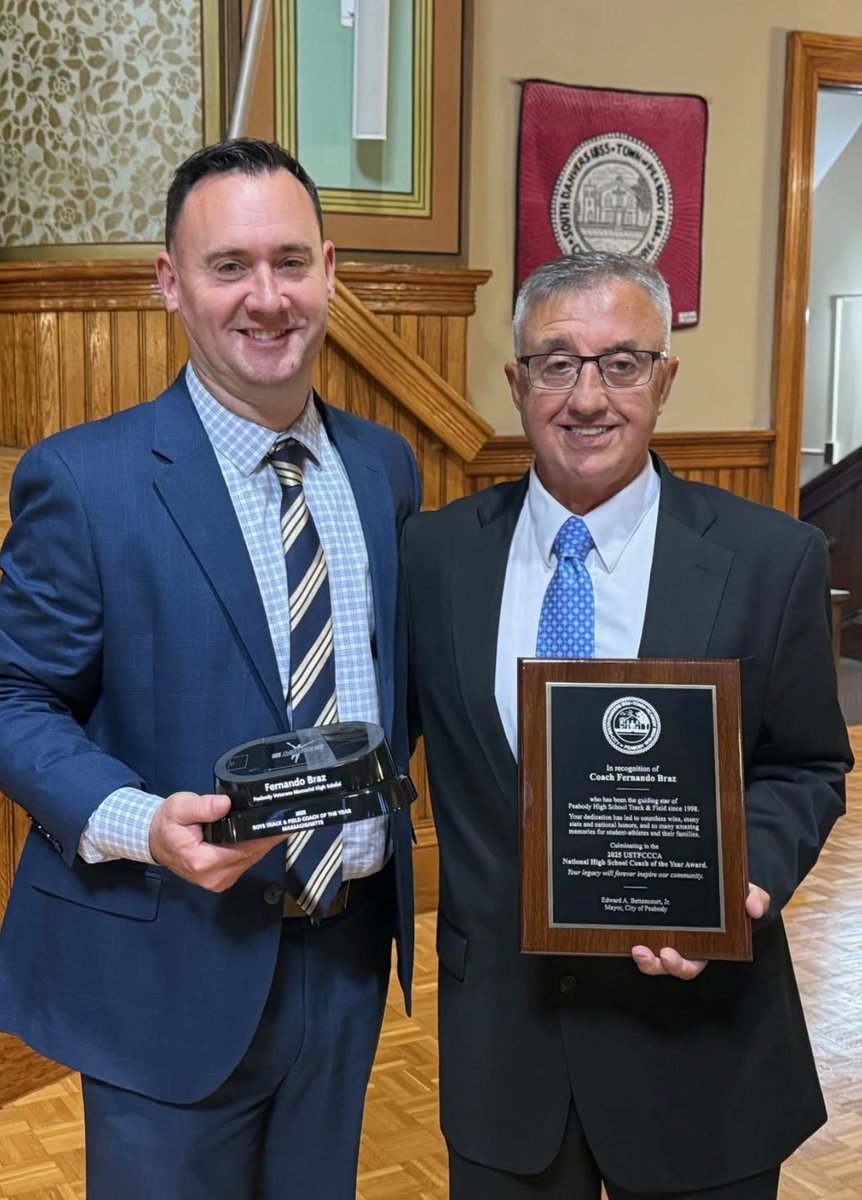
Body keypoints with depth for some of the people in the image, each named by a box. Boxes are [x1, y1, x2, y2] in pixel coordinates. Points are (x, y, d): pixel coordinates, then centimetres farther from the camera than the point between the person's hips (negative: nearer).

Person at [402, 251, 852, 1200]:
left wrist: (743, 879, -18)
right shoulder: (435, 552, -2)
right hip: (497, 1021, 2)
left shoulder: (771, 560, -8)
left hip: (695, 1026, -1)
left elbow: (804, 769, -1)